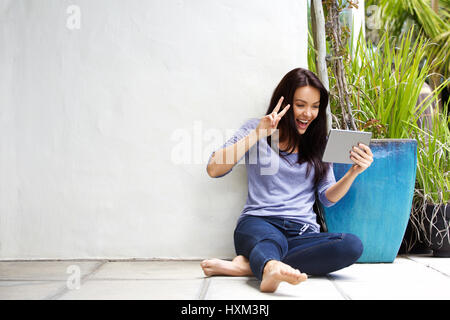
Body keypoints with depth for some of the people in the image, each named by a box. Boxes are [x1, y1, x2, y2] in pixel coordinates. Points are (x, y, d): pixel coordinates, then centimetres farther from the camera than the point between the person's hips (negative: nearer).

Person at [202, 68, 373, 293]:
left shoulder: (319, 143, 18)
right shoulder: (255, 129, 9)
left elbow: (328, 197, 12)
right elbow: (213, 169, -4)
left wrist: (354, 172, -6)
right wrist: (258, 134, -9)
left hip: (302, 232, 3)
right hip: (258, 223, -3)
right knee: (270, 240, -38)